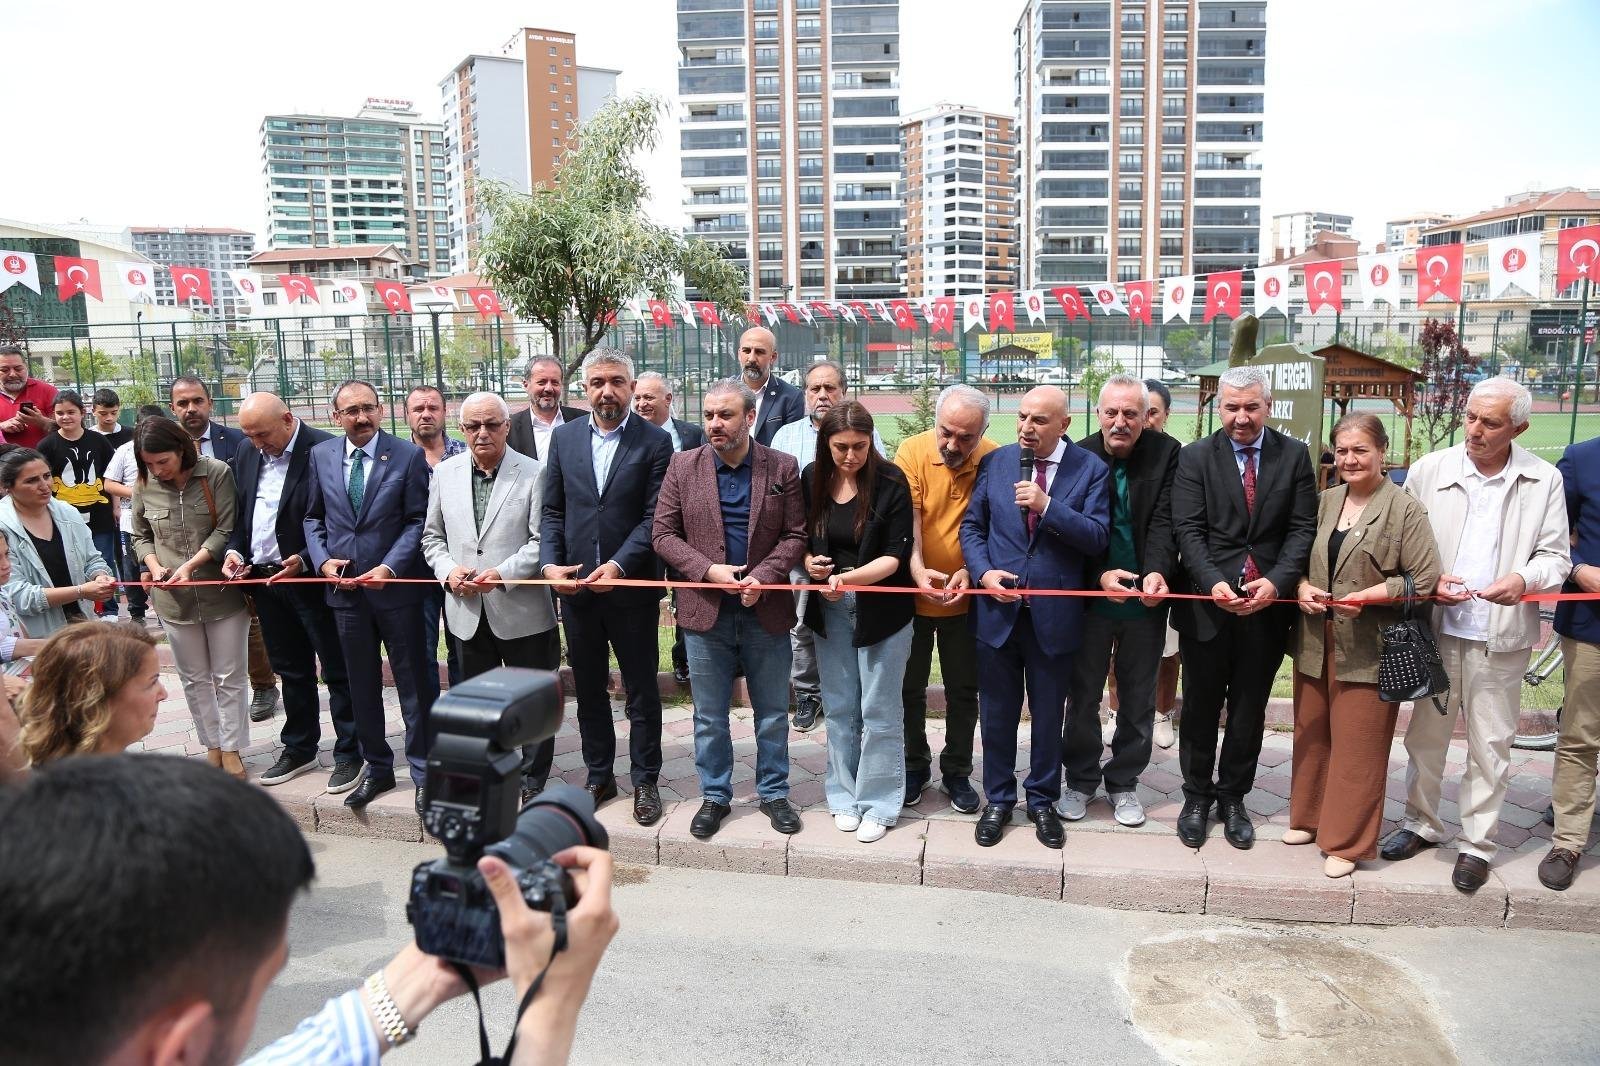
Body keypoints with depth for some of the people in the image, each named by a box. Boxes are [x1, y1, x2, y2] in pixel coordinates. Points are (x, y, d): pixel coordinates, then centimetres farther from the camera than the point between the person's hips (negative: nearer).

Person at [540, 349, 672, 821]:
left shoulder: (655, 441, -5)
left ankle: (645, 780, 22)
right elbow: (553, 511, 7)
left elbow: (654, 517, -9)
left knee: (642, 691, 8)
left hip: (632, 588, -3)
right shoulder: (564, 438, 5)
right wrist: (550, 564, -7)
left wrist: (618, 565, -20)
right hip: (575, 586, 4)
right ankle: (599, 775, 30)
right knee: (588, 689, 15)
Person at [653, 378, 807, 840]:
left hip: (766, 611, 0)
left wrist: (763, 577, -18)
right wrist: (708, 570, -15)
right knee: (710, 716, 11)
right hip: (706, 610, 0)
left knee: (773, 712, 12)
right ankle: (714, 796, 28)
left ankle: (773, 792, 30)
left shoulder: (781, 468, -2)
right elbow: (664, 533, -1)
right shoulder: (683, 467, -1)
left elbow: (796, 535, -2)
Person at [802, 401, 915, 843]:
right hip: (830, 608, 3)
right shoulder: (812, 479, -2)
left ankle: (878, 804, 17)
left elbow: (895, 556, -15)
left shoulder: (890, 482, -14)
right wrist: (808, 562, -10)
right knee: (839, 707, 12)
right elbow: (802, 537, 11)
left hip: (881, 606, -3)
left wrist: (848, 578, -30)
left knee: (880, 711, 3)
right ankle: (844, 795, 26)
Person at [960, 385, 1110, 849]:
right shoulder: (995, 461, 2)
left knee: (1048, 714, 13)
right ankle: (998, 800, 30)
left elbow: (1096, 538, -11)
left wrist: (1047, 505, -22)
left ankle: (1042, 801, 32)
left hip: (1053, 614, -1)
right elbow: (972, 525, 5)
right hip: (997, 608, 2)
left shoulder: (1090, 469, -4)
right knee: (997, 713, 13)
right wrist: (983, 571, -11)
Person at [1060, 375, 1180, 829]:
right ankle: (1081, 779, 29)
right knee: (1083, 695, 11)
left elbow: (1164, 521, -12)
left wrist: (1156, 571, -28)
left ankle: (1123, 783, 31)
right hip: (1091, 597, -1)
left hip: (1145, 600, 1)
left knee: (1138, 699, 13)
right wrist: (1100, 576, -23)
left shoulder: (1165, 454, -6)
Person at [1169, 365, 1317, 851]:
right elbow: (1188, 530, -8)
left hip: (1268, 605, 1)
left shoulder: (1294, 456, 3)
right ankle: (1196, 796, 27)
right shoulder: (1195, 457, -2)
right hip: (1207, 604, -1)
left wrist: (1277, 582, -15)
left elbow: (1303, 528, -1)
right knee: (1201, 706, 10)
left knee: (1249, 710, 13)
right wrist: (1213, 583, -21)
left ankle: (1232, 797, 29)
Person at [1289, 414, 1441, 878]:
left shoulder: (1405, 509, -7)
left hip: (1368, 648, -5)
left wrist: (1366, 597, -19)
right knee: (1311, 734, 15)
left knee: (1357, 746, 1)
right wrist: (1302, 586, -5)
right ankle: (1309, 817, 31)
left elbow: (1425, 580, -11)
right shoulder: (1324, 501, 9)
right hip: (1316, 641, 5)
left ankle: (1347, 842, 13)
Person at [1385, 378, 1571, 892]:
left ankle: (1477, 844, 22)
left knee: (1490, 744, 8)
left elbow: (1556, 556, 2)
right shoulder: (1429, 470, -1)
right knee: (1426, 734, 13)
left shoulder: (1544, 480, -1)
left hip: (1500, 637, -1)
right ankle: (1421, 824, 31)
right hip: (1436, 630, 1)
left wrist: (1524, 579, -19)